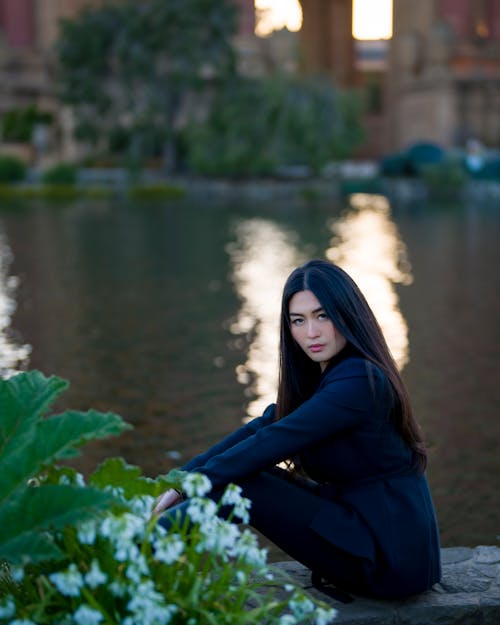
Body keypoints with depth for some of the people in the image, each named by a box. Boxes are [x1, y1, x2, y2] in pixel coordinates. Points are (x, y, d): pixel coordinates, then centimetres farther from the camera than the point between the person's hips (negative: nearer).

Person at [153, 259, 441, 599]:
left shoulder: (359, 381, -19)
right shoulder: (315, 377, 10)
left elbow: (272, 443, -21)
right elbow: (259, 429, 6)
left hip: (390, 558, -9)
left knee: (238, 485, -14)